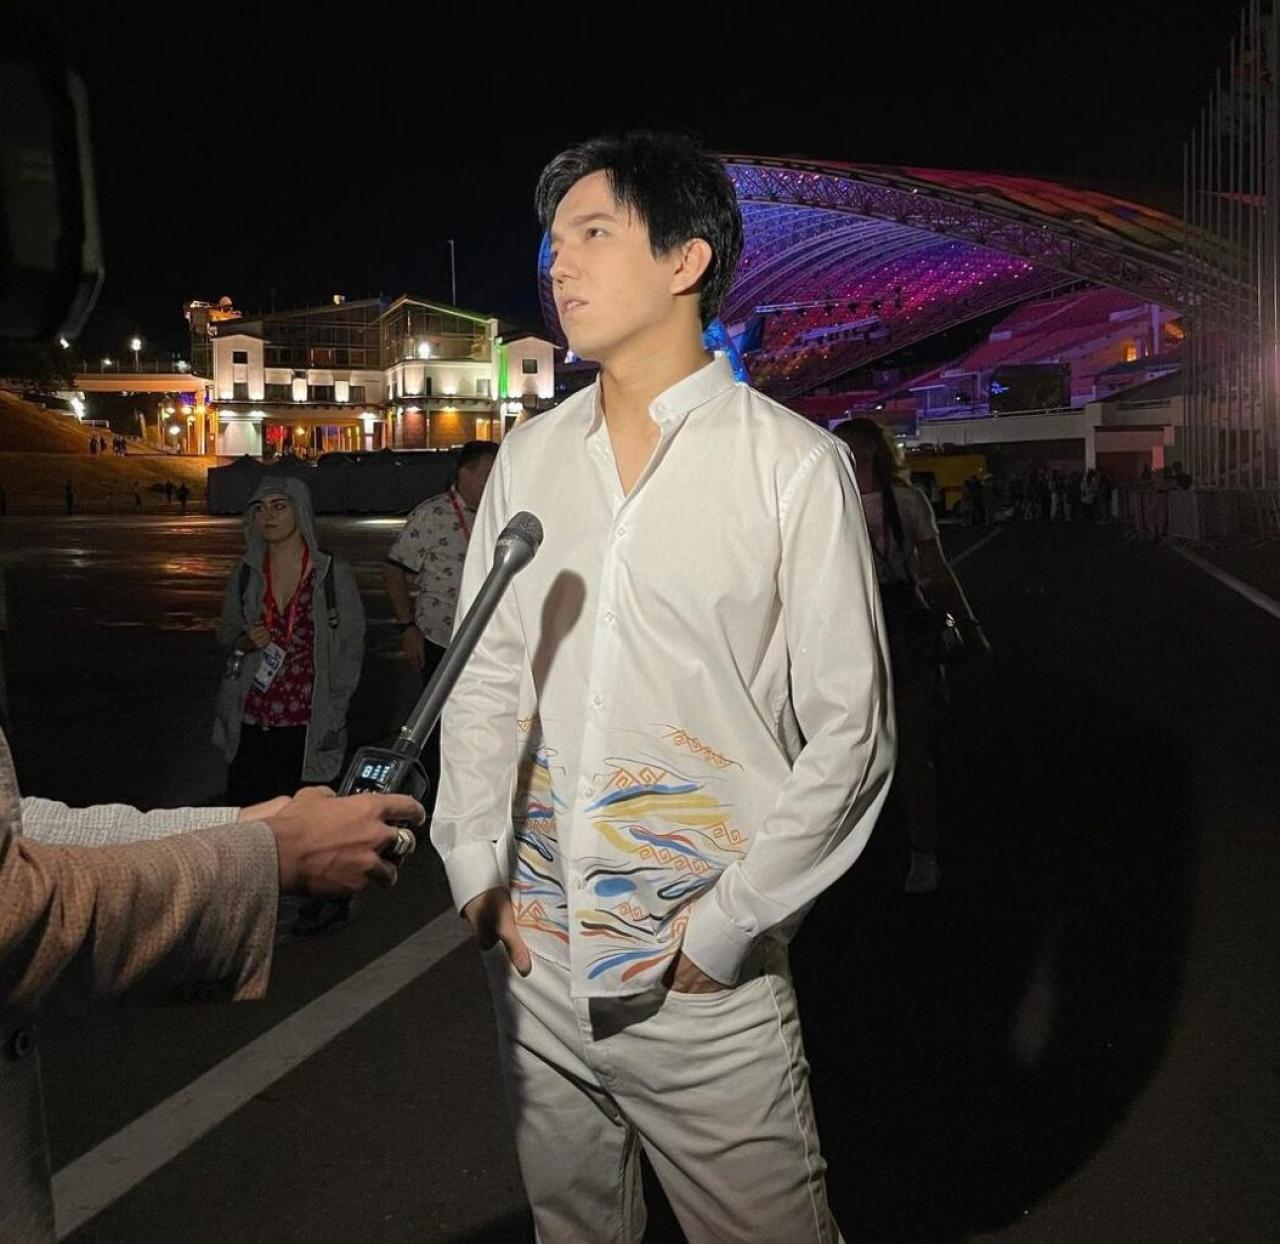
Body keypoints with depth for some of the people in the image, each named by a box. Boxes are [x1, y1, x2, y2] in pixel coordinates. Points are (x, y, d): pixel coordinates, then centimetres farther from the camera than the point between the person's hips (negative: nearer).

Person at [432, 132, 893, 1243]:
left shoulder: (793, 466, -10)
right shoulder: (529, 458, 6)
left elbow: (849, 732, -10)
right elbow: (485, 677, 10)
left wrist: (727, 924, -12)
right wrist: (476, 868, 2)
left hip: (704, 983, -4)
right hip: (534, 956, 5)